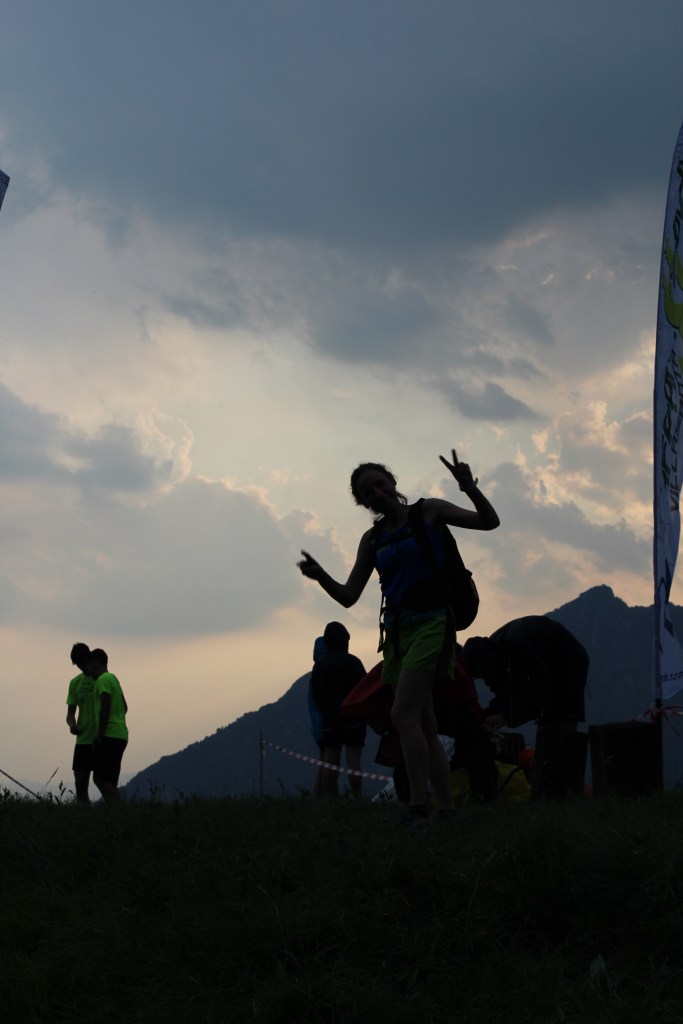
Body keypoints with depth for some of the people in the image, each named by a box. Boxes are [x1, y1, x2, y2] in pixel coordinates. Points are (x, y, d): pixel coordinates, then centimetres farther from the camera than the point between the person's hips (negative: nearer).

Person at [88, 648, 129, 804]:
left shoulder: (103, 680, -9)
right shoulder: (113, 678, 20)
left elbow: (105, 708, -18)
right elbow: (124, 707, 25)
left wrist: (100, 734, -14)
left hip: (109, 736, -10)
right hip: (120, 735, 10)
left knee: (101, 778, -13)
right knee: (108, 781, 11)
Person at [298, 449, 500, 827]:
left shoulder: (429, 511, 2)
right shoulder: (372, 540, 13)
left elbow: (489, 522, -3)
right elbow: (348, 596, 10)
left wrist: (469, 488, -21)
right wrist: (320, 576, -10)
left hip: (430, 623, -6)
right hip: (398, 631, 6)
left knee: (403, 714, -20)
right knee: (424, 728, 4)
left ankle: (418, 808, -23)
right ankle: (447, 809, 6)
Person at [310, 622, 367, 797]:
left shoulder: (319, 664, 9)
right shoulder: (352, 661, -5)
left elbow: (315, 692, 11)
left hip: (329, 718, 4)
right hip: (353, 717, -4)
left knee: (330, 762, 2)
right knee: (353, 760, -8)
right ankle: (358, 799, -14)